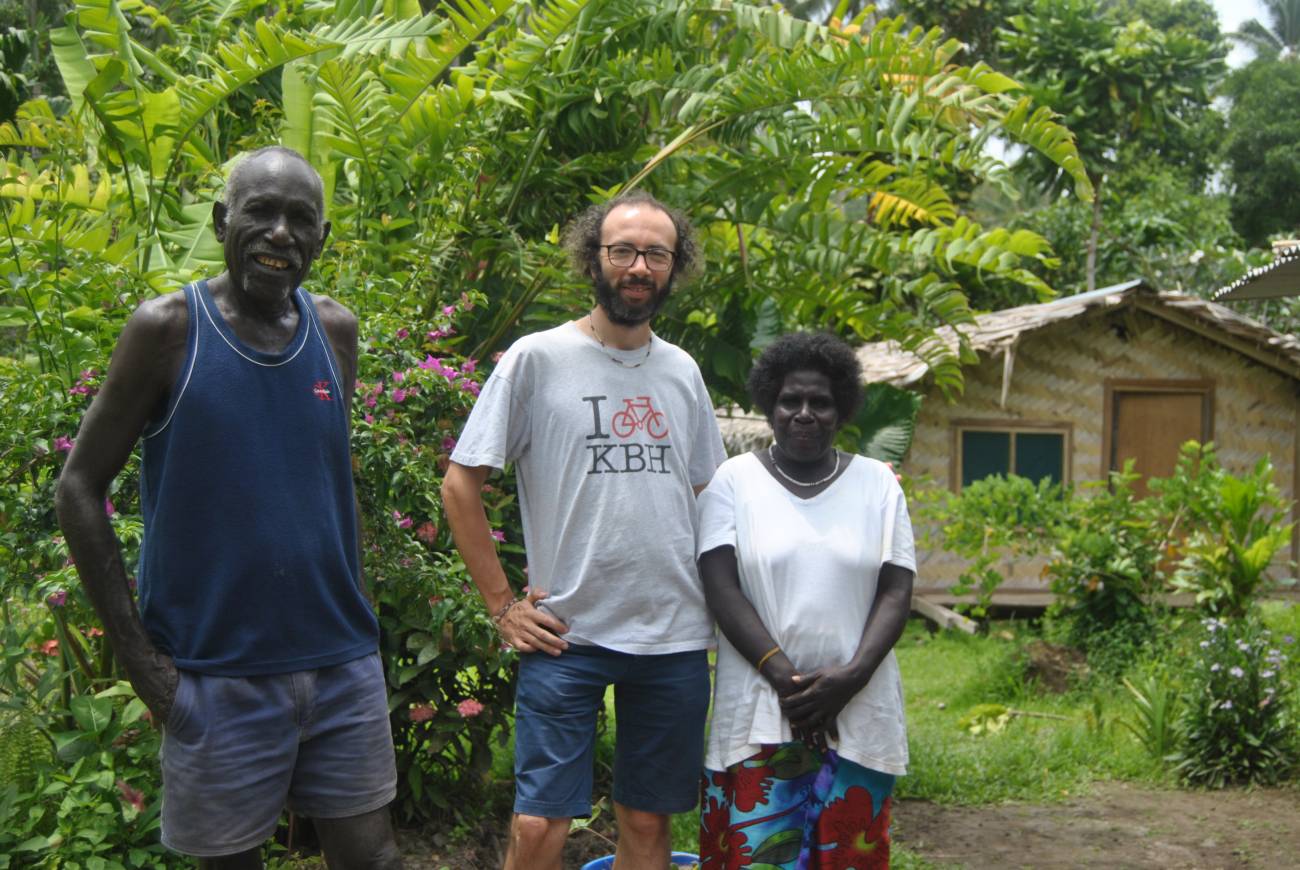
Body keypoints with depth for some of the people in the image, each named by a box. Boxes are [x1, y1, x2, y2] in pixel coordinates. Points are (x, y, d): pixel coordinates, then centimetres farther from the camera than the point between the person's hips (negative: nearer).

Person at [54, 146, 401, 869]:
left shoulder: (336, 331, 5)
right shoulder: (168, 328, -7)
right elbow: (80, 488, -5)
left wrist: (354, 615, 11)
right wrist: (140, 658, -9)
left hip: (342, 665, 4)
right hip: (218, 672, -3)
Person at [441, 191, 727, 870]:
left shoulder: (682, 373, 12)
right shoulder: (537, 358, -3)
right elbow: (459, 484, -2)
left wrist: (721, 605, 11)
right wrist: (501, 605, -5)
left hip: (676, 639, 4)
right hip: (567, 635, -4)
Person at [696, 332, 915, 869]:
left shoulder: (878, 483, 8)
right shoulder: (735, 480, 3)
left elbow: (896, 590, 3)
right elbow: (722, 588, -5)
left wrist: (853, 675, -12)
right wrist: (784, 675, -15)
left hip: (858, 713, 2)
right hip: (760, 712, -2)